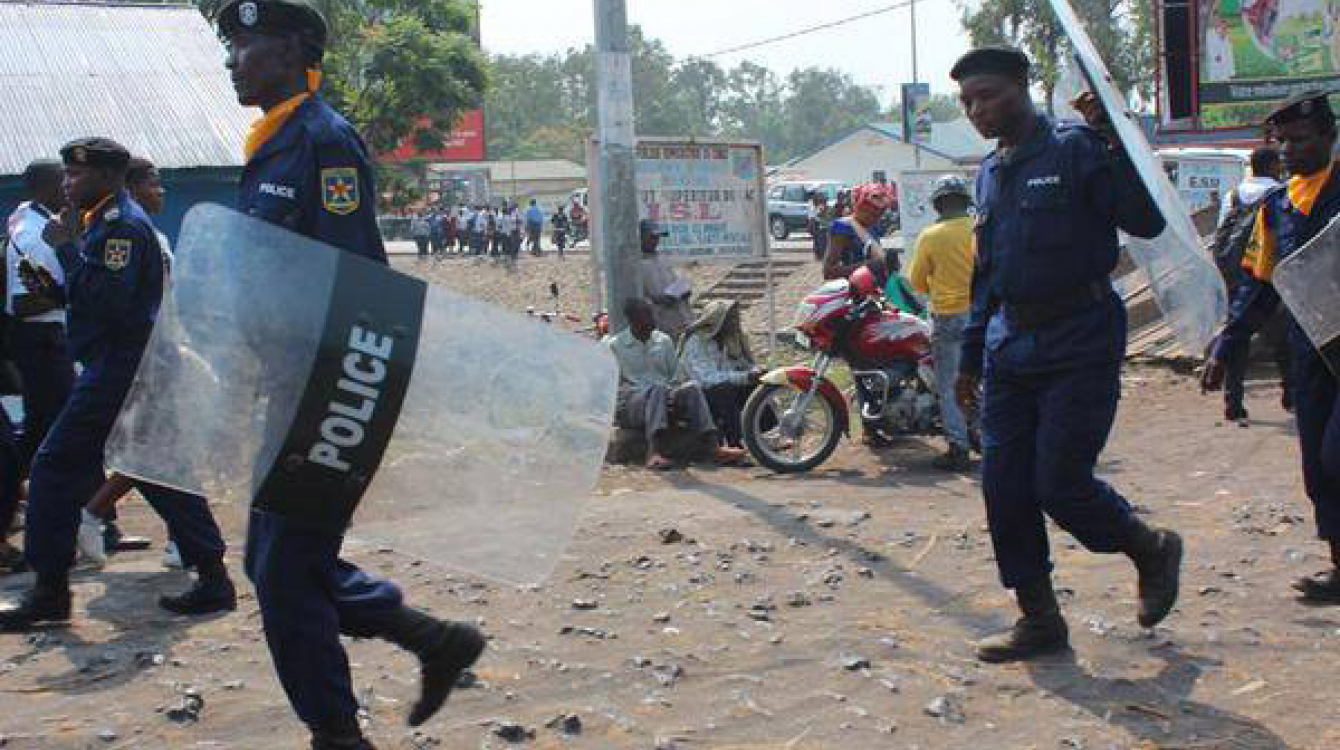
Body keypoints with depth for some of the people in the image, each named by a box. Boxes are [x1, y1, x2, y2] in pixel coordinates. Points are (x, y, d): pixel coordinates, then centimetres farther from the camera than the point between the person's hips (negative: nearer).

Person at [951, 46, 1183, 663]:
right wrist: (971, 357, 21)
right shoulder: (990, 174, 15)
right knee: (1004, 489, 3)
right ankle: (1039, 619, 16)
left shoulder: (1076, 150, -7)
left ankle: (1153, 550, 21)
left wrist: (1111, 141, -25)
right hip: (1011, 347, 7)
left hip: (1079, 343, -7)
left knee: (1061, 485, -8)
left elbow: (1146, 222, -18)